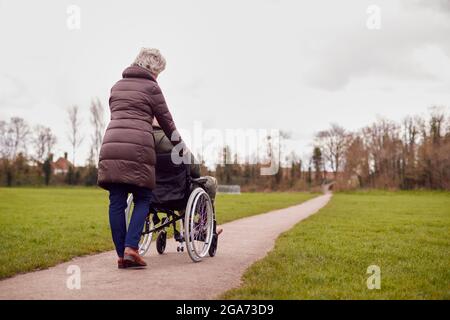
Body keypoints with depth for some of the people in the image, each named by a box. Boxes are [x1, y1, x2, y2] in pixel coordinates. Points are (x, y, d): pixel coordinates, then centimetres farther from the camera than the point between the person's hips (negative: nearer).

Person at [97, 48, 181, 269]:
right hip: (137, 147, -5)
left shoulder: (117, 86, 23)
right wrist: (179, 145, 22)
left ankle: (121, 254, 6)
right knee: (142, 199, 4)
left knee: (116, 201, 4)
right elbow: (166, 120, 10)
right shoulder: (151, 87, 6)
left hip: (111, 145, 5)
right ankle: (131, 248, -9)